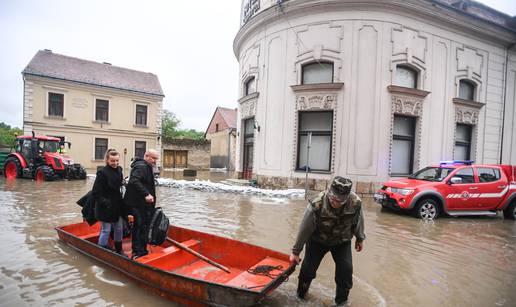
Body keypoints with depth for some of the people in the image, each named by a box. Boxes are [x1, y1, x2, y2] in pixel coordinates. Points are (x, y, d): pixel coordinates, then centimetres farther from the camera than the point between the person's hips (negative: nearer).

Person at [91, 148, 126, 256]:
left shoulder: (119, 170, 3)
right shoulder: (102, 173, -17)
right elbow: (95, 193, -16)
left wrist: (122, 202, 8)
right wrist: (105, 203, -22)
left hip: (118, 206, 7)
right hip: (106, 208, -7)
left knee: (119, 229, 16)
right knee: (106, 230, 4)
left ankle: (118, 250, 33)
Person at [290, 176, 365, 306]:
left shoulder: (355, 203, -29)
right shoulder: (317, 205, -36)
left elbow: (358, 222, -6)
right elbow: (304, 229, -23)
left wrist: (360, 239, 11)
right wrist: (296, 251, -13)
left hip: (342, 241, 2)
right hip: (317, 240, -1)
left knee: (345, 270, -5)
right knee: (308, 268, 1)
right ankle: (300, 295, 31)